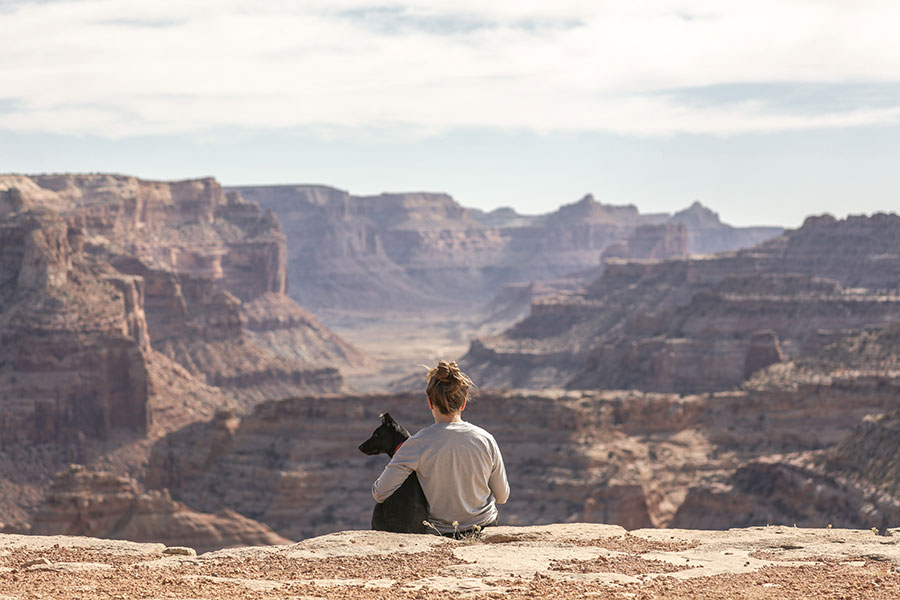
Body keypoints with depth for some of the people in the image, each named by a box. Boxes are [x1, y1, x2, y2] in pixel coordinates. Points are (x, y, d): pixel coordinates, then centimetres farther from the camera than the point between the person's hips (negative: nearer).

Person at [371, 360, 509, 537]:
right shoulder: (486, 440, -11)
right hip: (486, 527, 2)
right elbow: (502, 496, 0)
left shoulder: (418, 444, -18)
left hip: (442, 534, -2)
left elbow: (380, 493, -16)